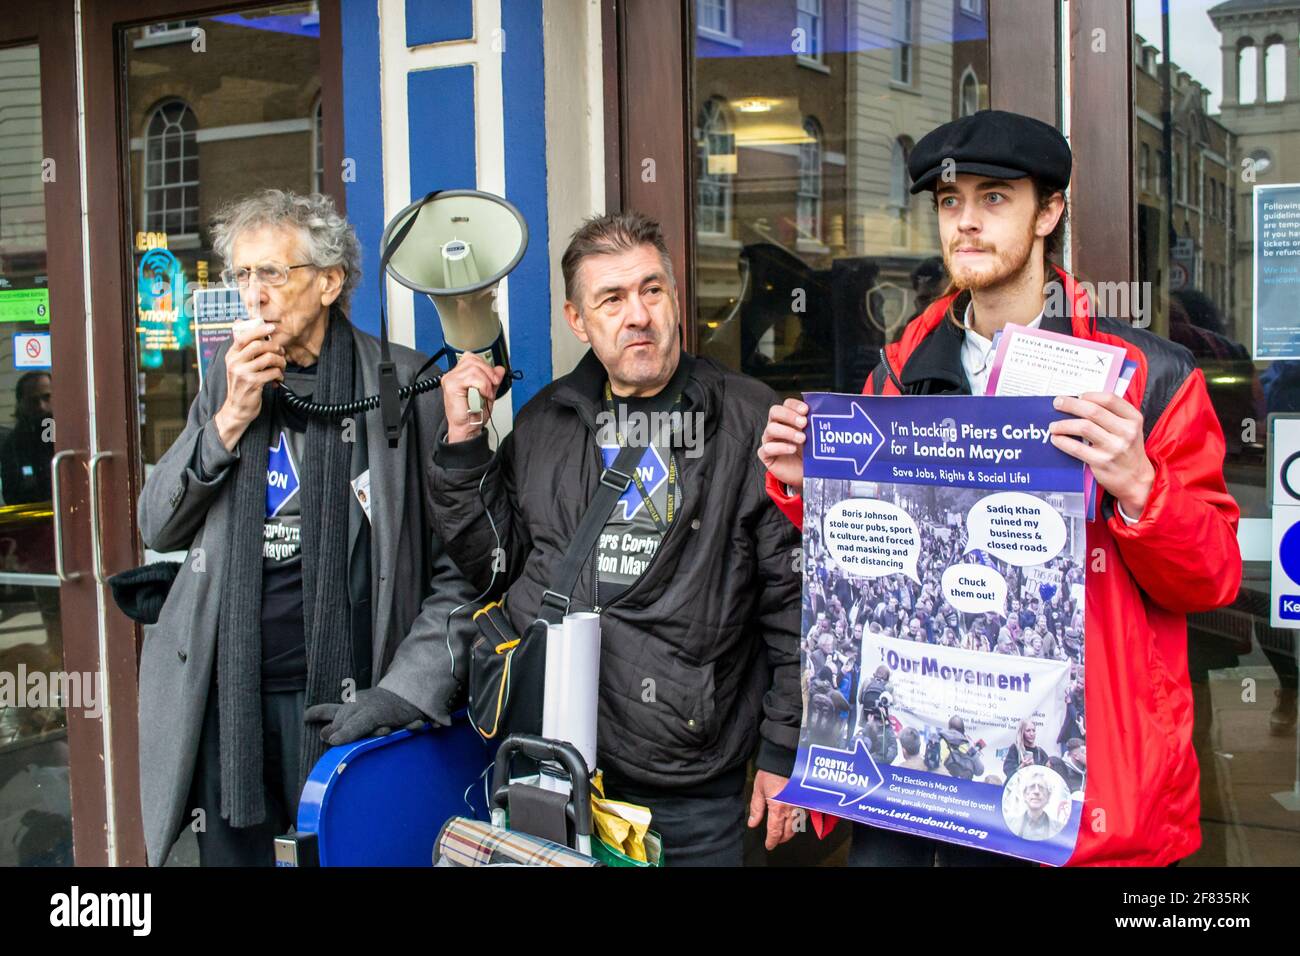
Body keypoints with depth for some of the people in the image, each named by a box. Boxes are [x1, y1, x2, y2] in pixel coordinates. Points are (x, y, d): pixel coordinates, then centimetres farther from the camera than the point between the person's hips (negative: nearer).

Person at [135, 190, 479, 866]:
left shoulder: (403, 383, -5)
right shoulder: (229, 377, 10)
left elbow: (459, 569, -6)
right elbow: (157, 528, 7)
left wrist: (405, 690, -14)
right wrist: (231, 417, -6)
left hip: (339, 702, -4)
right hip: (224, 693, 4)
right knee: (230, 851, 11)